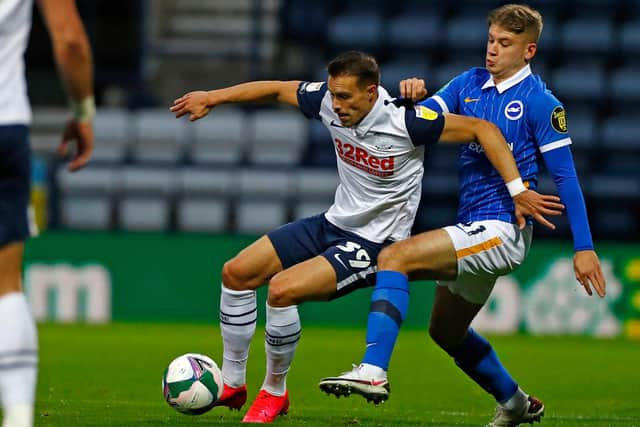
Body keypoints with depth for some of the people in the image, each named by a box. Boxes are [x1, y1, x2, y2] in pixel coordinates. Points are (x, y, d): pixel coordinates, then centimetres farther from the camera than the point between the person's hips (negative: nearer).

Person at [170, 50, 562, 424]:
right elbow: (276, 89, 8)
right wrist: (212, 98, 8)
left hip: (375, 245, -7)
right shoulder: (328, 100, -10)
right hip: (333, 224, 7)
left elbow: (482, 129, -22)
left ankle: (275, 392, -2)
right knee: (237, 272, 2)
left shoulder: (405, 122, -27)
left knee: (282, 290, -24)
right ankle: (232, 384, 15)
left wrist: (518, 191, -27)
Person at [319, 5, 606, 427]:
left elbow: (566, 178, -9)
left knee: (394, 257, -24)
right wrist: (412, 96, -20)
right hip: (473, 228, 8)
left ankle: (373, 371, -32)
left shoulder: (541, 103, -9)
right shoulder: (469, 84, 10)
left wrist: (585, 248, -12)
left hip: (502, 230, -8)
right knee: (446, 331, 22)